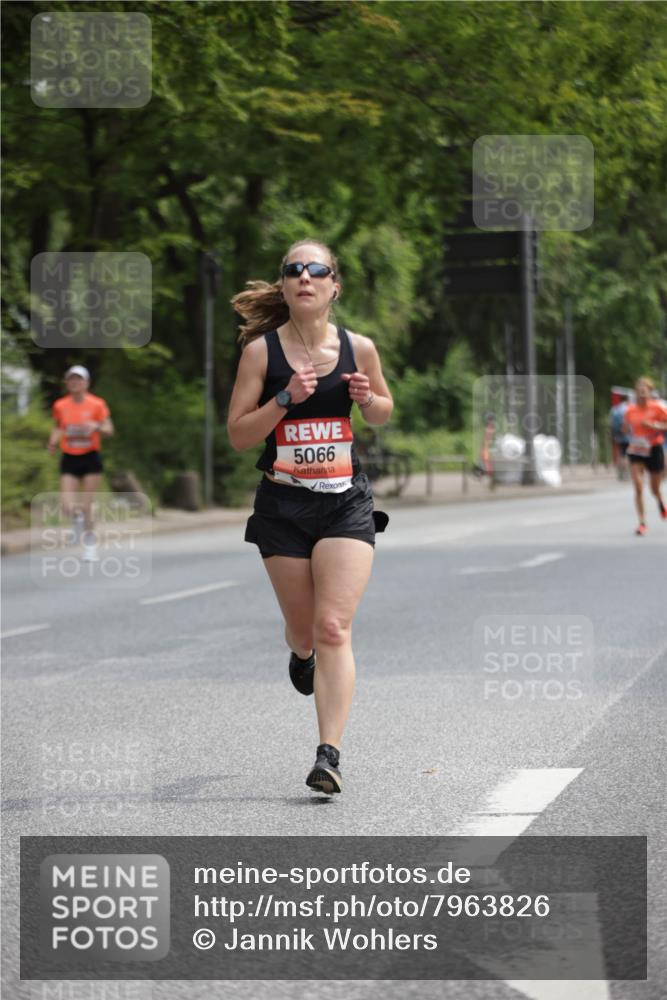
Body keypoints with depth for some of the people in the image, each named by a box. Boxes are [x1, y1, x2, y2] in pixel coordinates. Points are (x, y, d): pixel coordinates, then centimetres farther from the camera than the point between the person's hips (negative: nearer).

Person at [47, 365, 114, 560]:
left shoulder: (97, 404, -5)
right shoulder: (60, 406, 1)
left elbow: (109, 430, -3)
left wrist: (96, 426, -24)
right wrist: (53, 442, -3)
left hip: (91, 458, -1)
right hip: (69, 459, 2)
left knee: (87, 505, -1)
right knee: (67, 507, -13)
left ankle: (90, 545, 18)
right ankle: (77, 521, 24)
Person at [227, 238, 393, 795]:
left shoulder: (359, 349, -1)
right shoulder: (262, 350, -5)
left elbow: (383, 414, 16)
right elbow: (238, 436, -4)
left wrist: (366, 398, -7)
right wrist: (285, 399, -19)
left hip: (346, 503, 0)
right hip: (284, 504, 0)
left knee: (334, 628, -13)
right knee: (303, 627, 13)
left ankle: (329, 755, -14)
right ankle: (301, 656, 52)